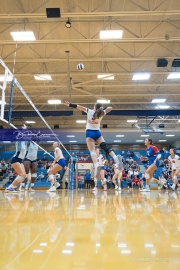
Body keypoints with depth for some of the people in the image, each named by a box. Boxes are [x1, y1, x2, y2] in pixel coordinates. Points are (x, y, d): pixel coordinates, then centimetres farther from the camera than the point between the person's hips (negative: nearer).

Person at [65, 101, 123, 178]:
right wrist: (102, 109, 19)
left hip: (89, 132, -2)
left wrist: (70, 104, 11)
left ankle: (96, 166, -37)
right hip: (97, 132, 2)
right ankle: (116, 157, -31)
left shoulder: (89, 111, 0)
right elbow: (110, 108, 17)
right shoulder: (102, 113, 5)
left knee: (92, 151, -14)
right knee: (105, 147, -4)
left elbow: (78, 106, 3)